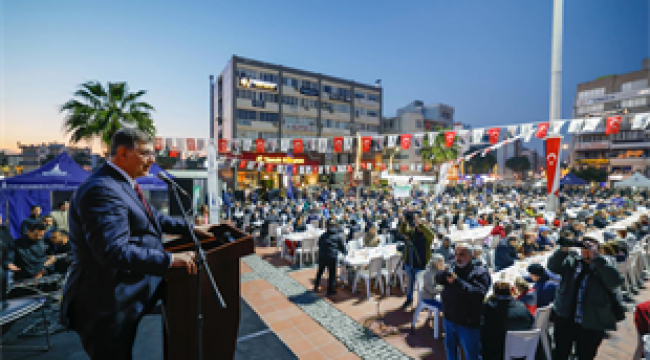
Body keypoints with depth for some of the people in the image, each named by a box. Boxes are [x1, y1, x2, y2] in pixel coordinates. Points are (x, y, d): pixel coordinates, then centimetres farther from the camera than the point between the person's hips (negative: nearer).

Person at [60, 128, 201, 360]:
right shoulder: (102, 190, -25)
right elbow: (114, 251, -33)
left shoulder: (124, 185, 9)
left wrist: (189, 228, 16)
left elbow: (152, 217, 21)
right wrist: (170, 260, -30)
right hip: (105, 308, -10)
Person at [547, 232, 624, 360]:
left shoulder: (604, 265, -5)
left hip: (592, 325, -2)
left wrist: (595, 257, -29)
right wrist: (563, 250, -23)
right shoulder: (572, 261, 3)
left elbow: (616, 281, -23)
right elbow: (552, 266, -10)